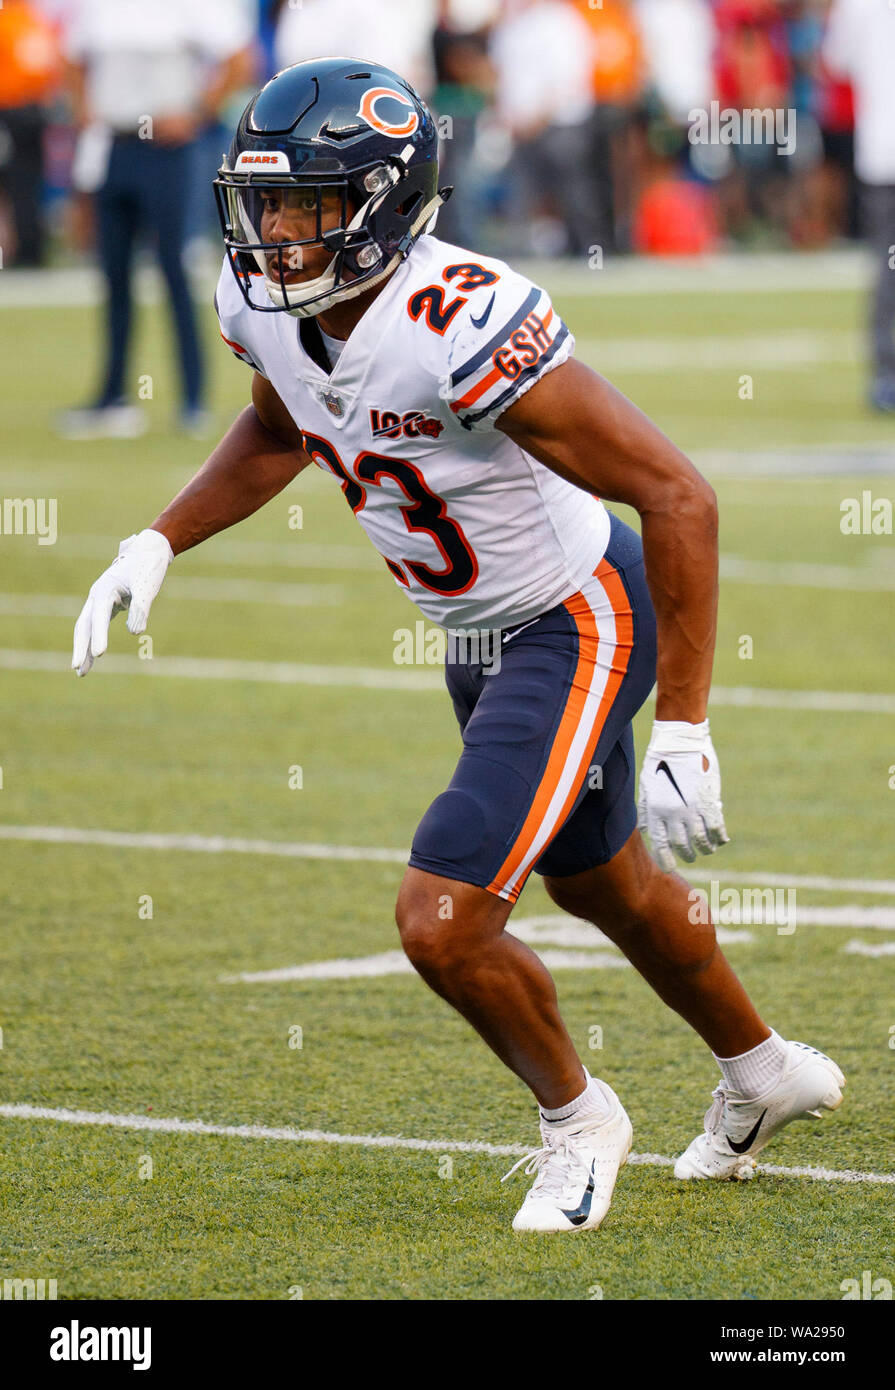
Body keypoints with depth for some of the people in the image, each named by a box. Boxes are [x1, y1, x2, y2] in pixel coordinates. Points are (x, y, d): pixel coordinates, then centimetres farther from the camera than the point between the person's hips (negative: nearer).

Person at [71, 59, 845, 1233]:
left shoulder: (463, 327, -37)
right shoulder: (263, 299, -13)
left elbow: (676, 495, -31)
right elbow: (277, 435, 14)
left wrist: (682, 731, -30)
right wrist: (159, 544, -1)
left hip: (577, 628, -8)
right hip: (482, 636, 8)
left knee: (444, 923, -14)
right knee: (596, 881, 27)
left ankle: (576, 1117, 16)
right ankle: (765, 1074, 53)